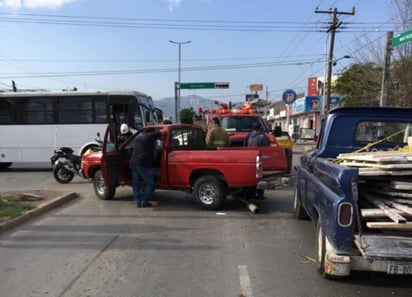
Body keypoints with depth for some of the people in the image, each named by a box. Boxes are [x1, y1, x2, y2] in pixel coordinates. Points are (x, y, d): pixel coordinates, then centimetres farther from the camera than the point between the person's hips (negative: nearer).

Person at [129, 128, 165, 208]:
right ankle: (144, 202, 2)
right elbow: (163, 132, 3)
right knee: (149, 183, 4)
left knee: (135, 184, 13)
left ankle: (138, 202, 15)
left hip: (133, 163, 7)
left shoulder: (138, 137, 21)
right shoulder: (150, 136, 0)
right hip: (143, 164, -7)